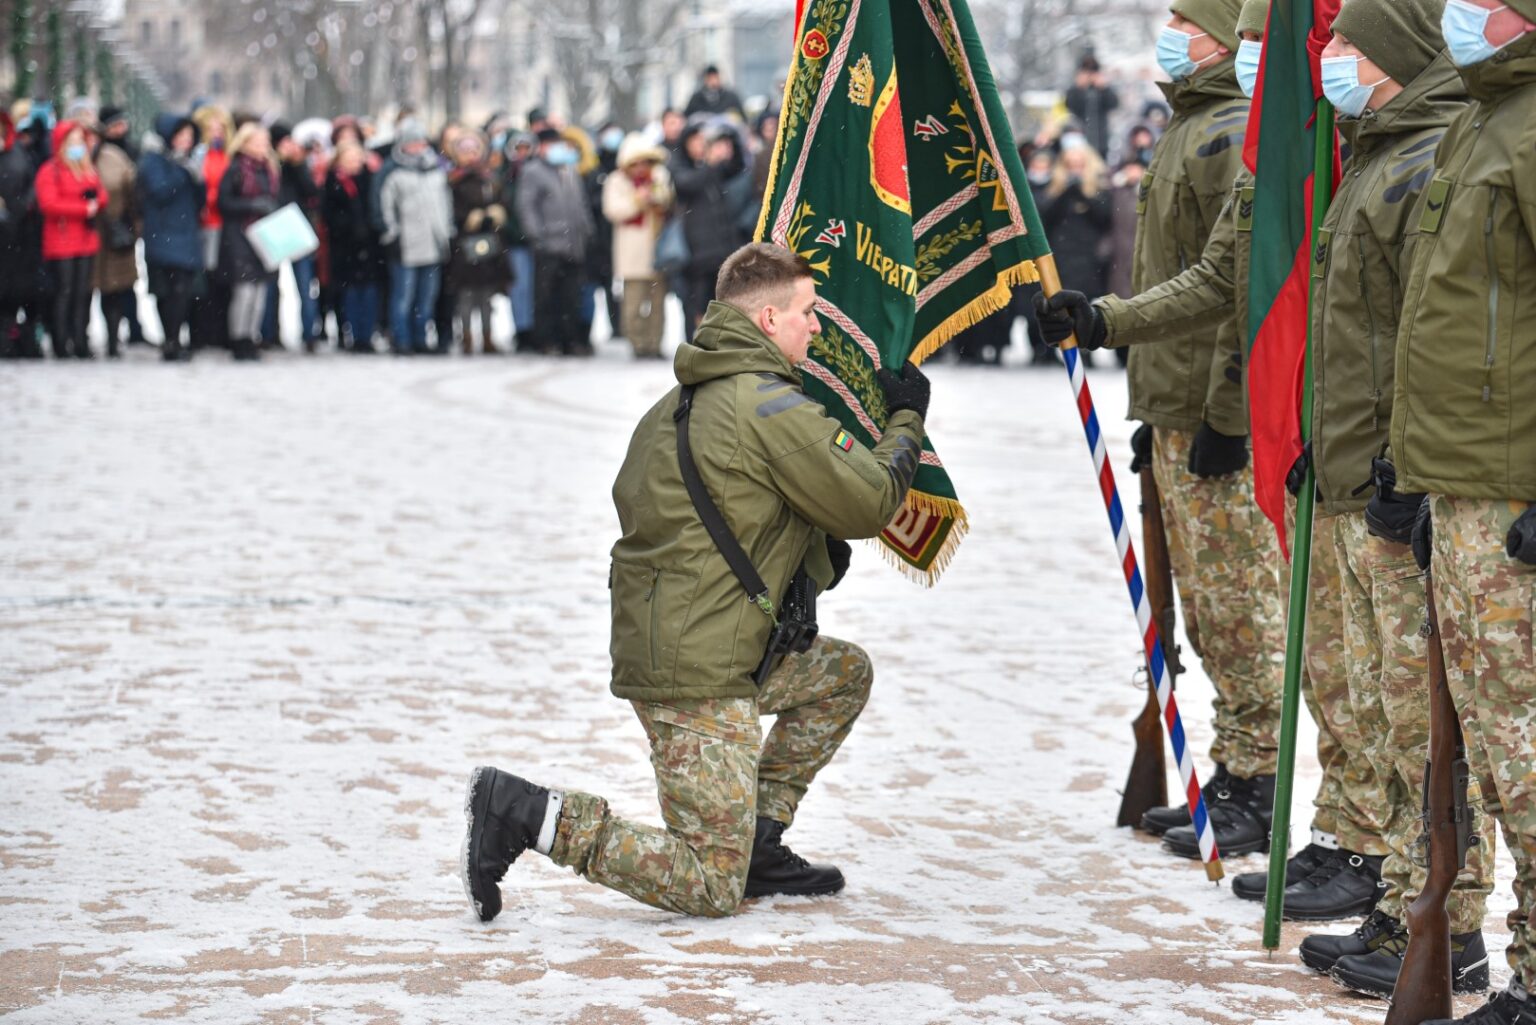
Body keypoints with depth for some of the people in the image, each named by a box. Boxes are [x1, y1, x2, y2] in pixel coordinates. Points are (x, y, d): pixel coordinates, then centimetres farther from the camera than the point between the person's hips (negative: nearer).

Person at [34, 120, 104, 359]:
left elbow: (101, 196, 15)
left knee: (82, 294, 5)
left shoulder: (89, 170, 17)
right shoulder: (50, 171, -4)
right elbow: (49, 204, -16)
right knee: (64, 292, -7)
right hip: (61, 242, -6)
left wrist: (95, 202, -10)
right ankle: (61, 346, -4)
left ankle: (80, 343, 9)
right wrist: (83, 208, -15)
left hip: (86, 239, 6)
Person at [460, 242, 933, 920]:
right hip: (699, 678, -10)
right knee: (710, 889, -6)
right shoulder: (771, 405, -13)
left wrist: (812, 546, 15)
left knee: (844, 673, 25)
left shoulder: (682, 400, 14)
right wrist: (907, 419, 12)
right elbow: (872, 502, -8)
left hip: (647, 651, 10)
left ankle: (756, 846, 22)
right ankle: (524, 814, -11)